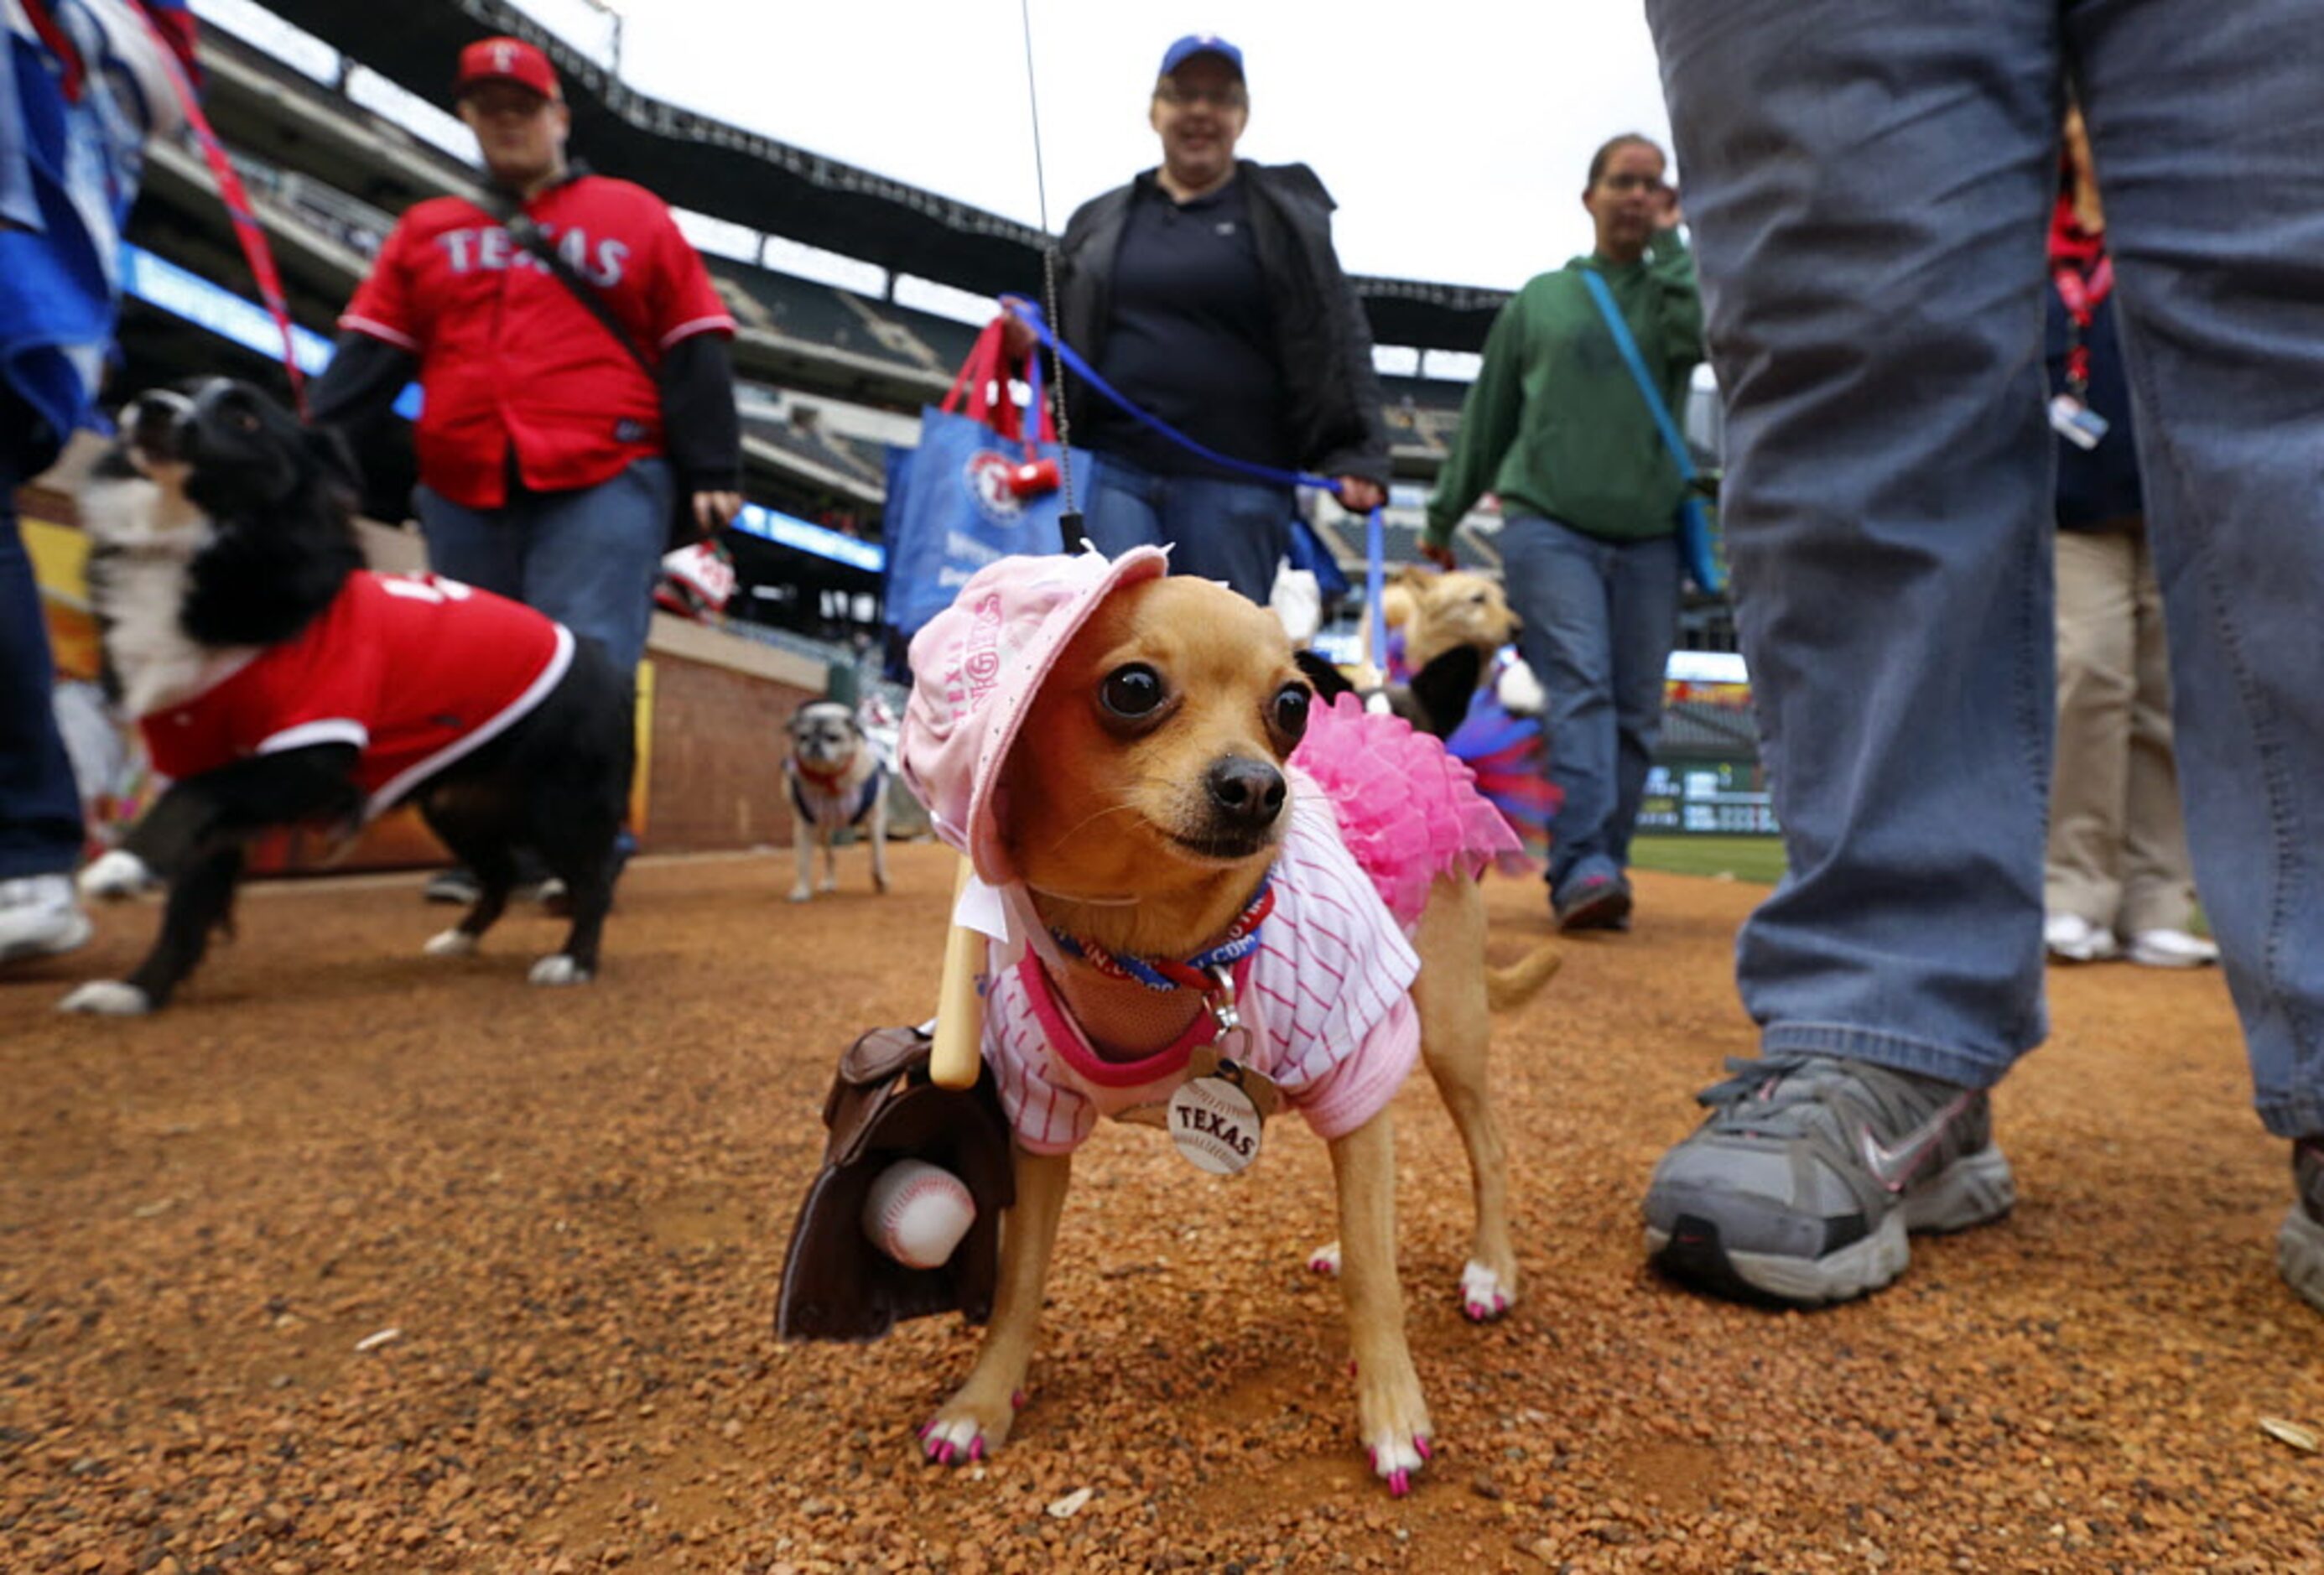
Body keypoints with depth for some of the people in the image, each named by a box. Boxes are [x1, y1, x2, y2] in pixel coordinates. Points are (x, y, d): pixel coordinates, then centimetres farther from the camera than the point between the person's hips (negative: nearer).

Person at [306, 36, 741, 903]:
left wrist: (712, 470, -5)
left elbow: (695, 351, 5)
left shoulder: (633, 216, 12)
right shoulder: (426, 231, 19)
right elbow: (369, 354, 13)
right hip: (462, 492, 4)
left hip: (604, 483, -4)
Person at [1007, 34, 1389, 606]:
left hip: (1234, 487, -1)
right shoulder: (1099, 222, 17)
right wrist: (1028, 343, 2)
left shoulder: (1285, 215, 8)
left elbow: (1337, 342, 1)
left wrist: (1356, 456, -11)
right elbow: (1068, 343, 25)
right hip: (1115, 474, 2)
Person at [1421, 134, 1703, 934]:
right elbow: (1488, 415, 16)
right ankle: (1581, 868, -25)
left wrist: (1669, 245, 1)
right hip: (1549, 525, -2)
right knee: (1579, 691, -18)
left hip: (1648, 536, 2)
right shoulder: (1538, 300, 15)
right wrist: (1444, 515, 17)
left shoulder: (1670, 290, 16)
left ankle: (1604, 867, 7)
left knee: (1635, 711, 0)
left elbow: (1701, 338, -9)